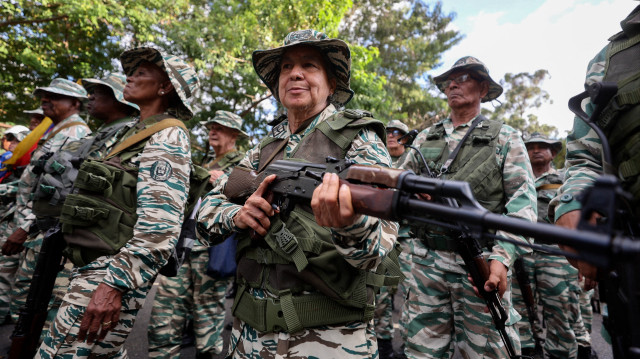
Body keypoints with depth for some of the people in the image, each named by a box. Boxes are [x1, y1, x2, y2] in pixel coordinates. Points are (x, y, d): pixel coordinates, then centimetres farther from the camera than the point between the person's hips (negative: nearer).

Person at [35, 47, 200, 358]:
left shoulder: (167, 138, -13)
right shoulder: (139, 132, 17)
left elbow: (160, 224, -24)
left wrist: (114, 283, -25)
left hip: (113, 274, -9)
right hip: (95, 270, 9)